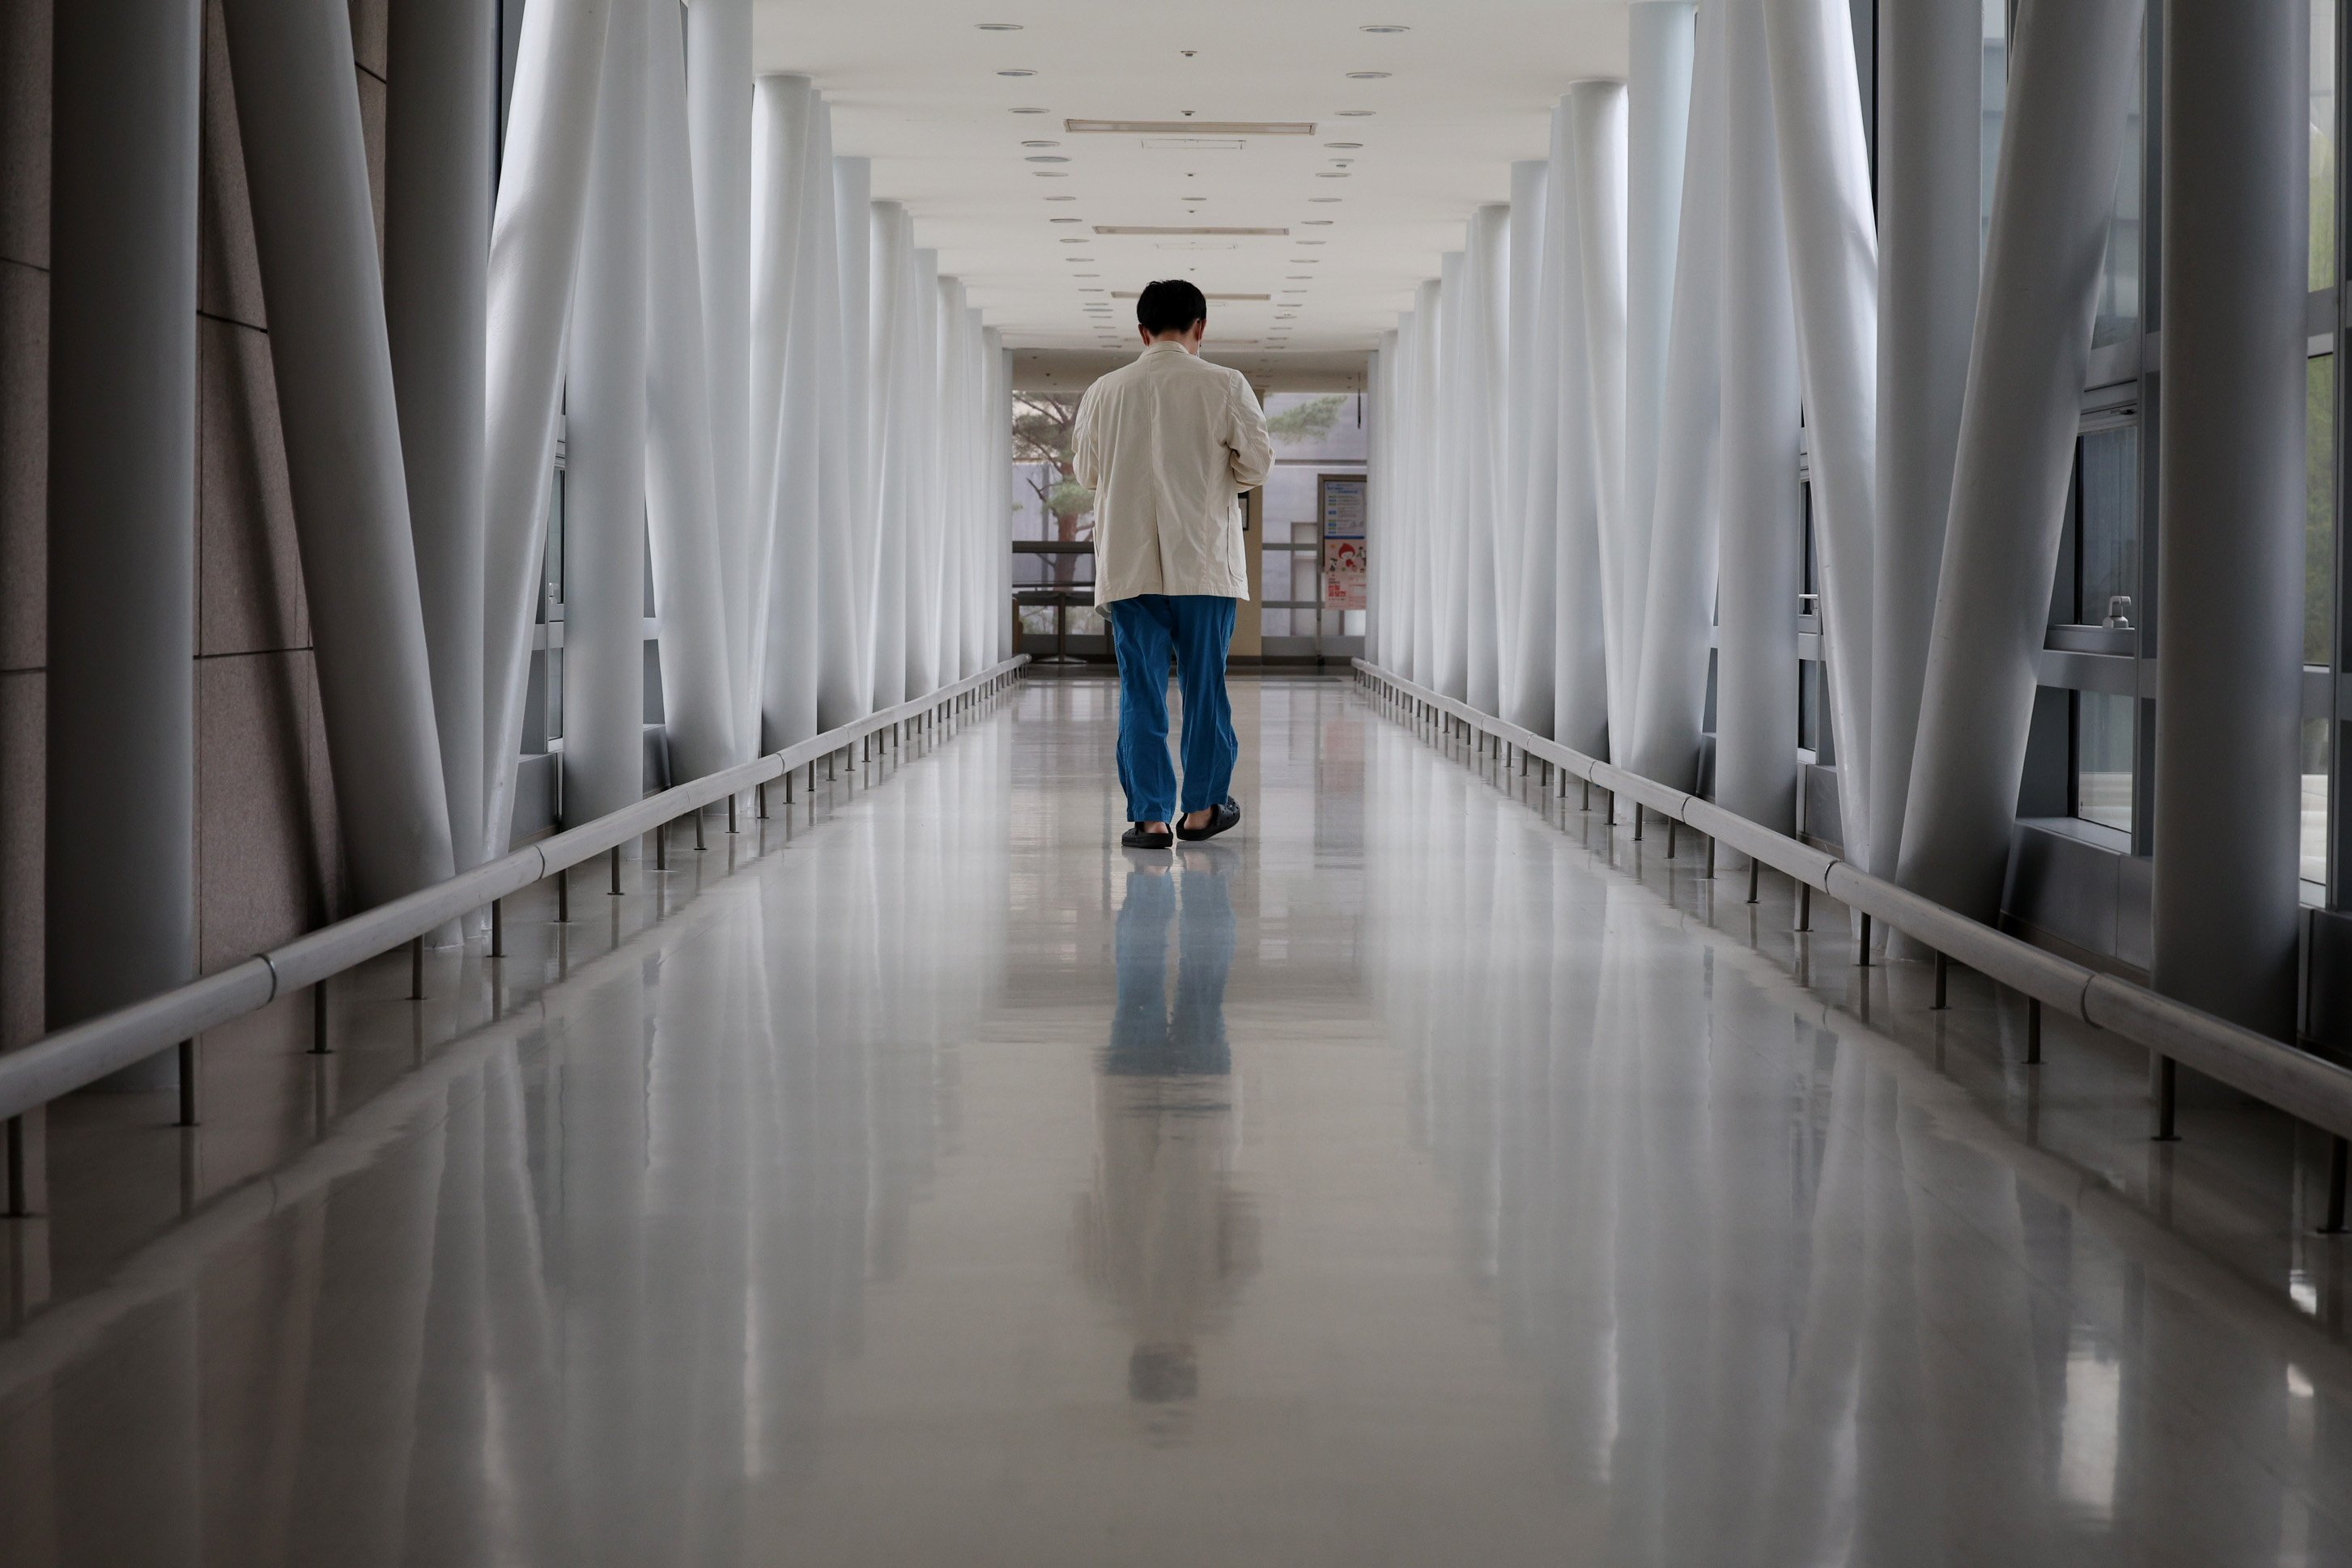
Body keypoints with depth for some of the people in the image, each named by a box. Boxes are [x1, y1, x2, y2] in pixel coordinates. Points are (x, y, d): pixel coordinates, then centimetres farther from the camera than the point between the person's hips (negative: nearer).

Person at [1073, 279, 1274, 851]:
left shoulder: (1104, 392, 1)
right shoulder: (1225, 386, -4)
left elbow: (1087, 473, 11)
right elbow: (1257, 465, -3)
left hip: (1130, 563, 1)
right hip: (1205, 560, -1)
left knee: (1140, 690, 4)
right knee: (1205, 685, 9)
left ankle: (1150, 817, 2)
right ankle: (1202, 807, 16)